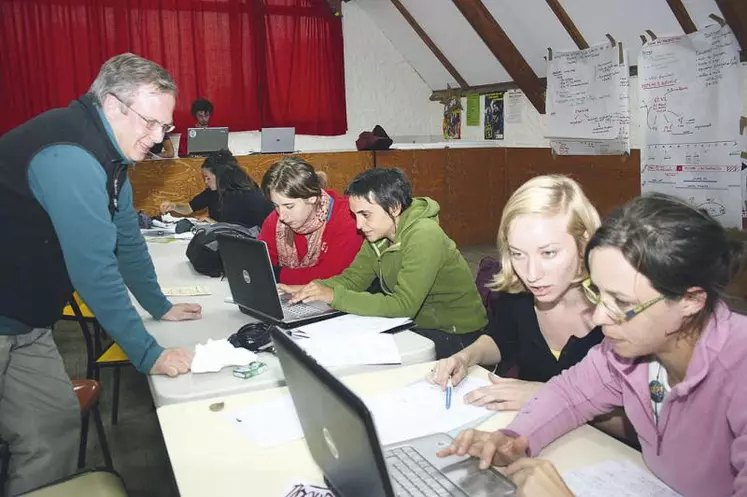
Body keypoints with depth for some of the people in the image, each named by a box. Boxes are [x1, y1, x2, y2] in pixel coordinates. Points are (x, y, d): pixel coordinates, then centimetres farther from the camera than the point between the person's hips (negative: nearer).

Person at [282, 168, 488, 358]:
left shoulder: (423, 236, -27)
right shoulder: (377, 233, -1)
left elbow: (403, 306, -31)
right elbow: (353, 278, 3)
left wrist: (335, 296, -31)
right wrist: (307, 289, -15)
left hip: (455, 334, -7)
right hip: (418, 323, 7)